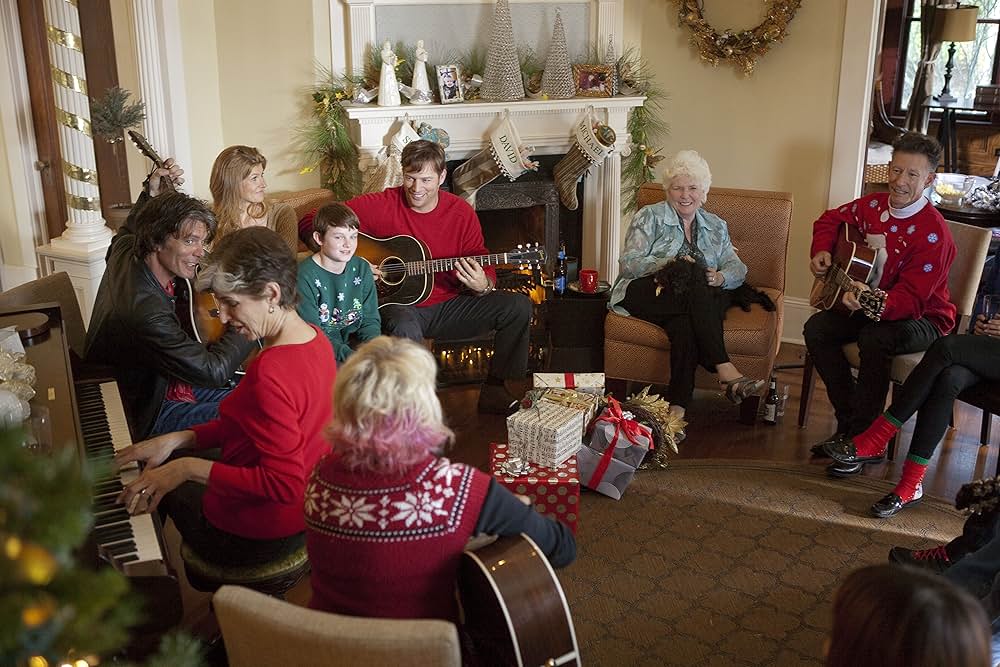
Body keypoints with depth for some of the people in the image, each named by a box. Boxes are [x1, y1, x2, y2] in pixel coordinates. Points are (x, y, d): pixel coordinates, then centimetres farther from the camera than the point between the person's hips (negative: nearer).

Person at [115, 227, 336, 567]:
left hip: (252, 537, -8)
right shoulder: (316, 339, -3)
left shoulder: (269, 374, -33)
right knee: (170, 462, 28)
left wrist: (189, 468, -28)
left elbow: (285, 485, -33)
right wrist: (177, 440, 0)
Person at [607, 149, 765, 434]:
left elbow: (738, 268, 13)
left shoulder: (716, 226, 22)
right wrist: (668, 263, -19)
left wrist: (720, 277, -12)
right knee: (693, 275, -35)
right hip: (648, 295, -3)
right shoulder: (650, 217, 10)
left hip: (698, 301, 3)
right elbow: (628, 263, -3)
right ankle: (725, 370, -42)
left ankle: (678, 406, -42)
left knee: (685, 324, -36)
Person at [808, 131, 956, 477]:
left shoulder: (933, 233, -23)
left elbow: (912, 299, -29)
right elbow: (831, 219, 19)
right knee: (816, 328, -16)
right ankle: (848, 423, -6)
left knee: (875, 338, -37)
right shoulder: (872, 205, -3)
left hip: (922, 318, -7)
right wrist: (822, 251, 0)